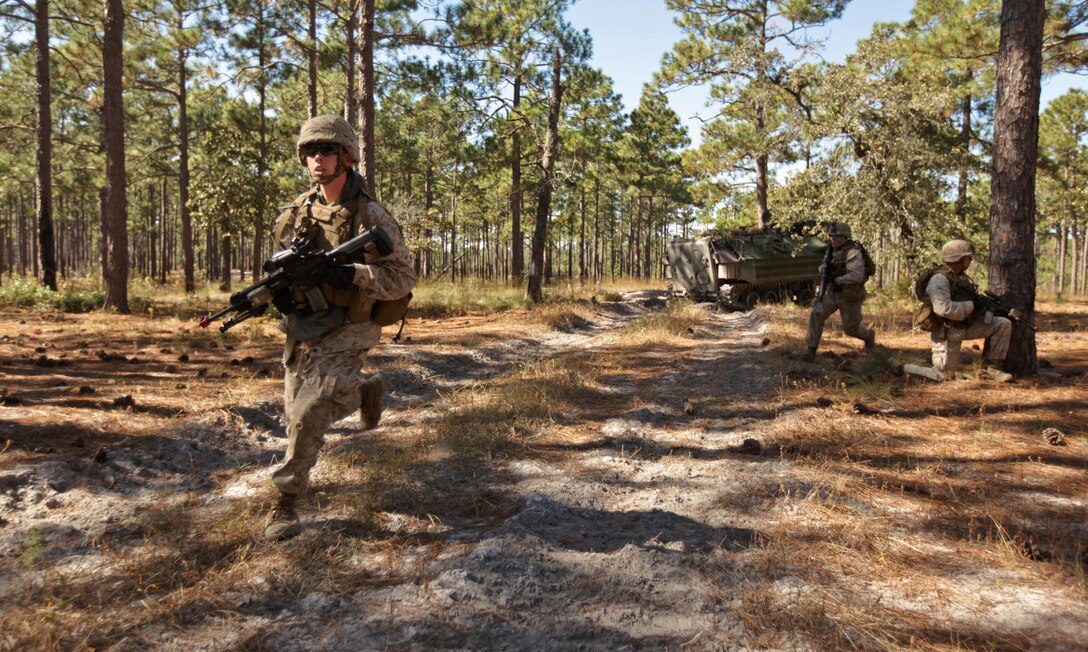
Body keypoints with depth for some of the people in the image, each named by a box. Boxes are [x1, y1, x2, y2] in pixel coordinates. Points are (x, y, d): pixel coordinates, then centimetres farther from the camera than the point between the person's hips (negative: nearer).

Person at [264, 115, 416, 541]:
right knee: (299, 413, 16)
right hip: (300, 329, 7)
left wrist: (350, 274, -28)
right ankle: (365, 390, 42)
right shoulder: (295, 213, 5)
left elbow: (402, 279, -14)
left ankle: (287, 502, 8)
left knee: (309, 414, -15)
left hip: (343, 332, -6)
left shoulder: (370, 215, -12)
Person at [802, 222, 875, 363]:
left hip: (850, 296, -6)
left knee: (850, 328, 10)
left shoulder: (853, 252, -23)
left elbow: (857, 276, -33)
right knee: (816, 315, -14)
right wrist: (825, 268, -12)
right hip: (833, 293, 6)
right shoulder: (834, 250, 2)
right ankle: (811, 350, -10)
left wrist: (836, 278, -27)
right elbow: (822, 267, 12)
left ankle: (869, 335, 45)